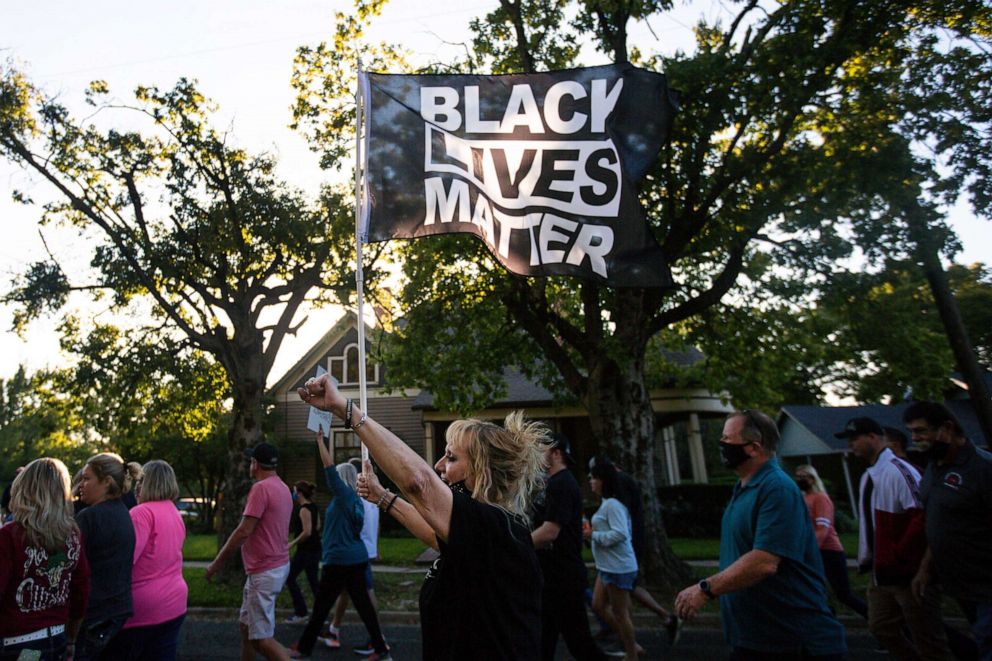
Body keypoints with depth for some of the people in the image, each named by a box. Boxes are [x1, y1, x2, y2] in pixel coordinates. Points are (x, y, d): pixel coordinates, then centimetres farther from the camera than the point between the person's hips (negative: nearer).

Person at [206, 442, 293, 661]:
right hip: (278, 565, 9)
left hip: (265, 572, -9)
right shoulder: (282, 488, 10)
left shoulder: (261, 488, -18)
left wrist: (216, 563, -10)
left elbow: (243, 531, -20)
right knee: (246, 625, 21)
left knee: (261, 638, -5)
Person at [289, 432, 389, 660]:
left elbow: (329, 467, -16)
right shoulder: (356, 500, 12)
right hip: (357, 558, 8)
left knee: (321, 606, 6)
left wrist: (320, 441, -11)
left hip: (340, 560, -8)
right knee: (363, 603, 9)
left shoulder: (344, 494, -11)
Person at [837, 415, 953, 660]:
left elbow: (923, 516, -26)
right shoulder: (868, 477, 10)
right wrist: (868, 558, 10)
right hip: (882, 572, 9)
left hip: (908, 573, -9)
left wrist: (899, 554, -20)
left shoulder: (899, 470, -18)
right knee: (882, 628, 17)